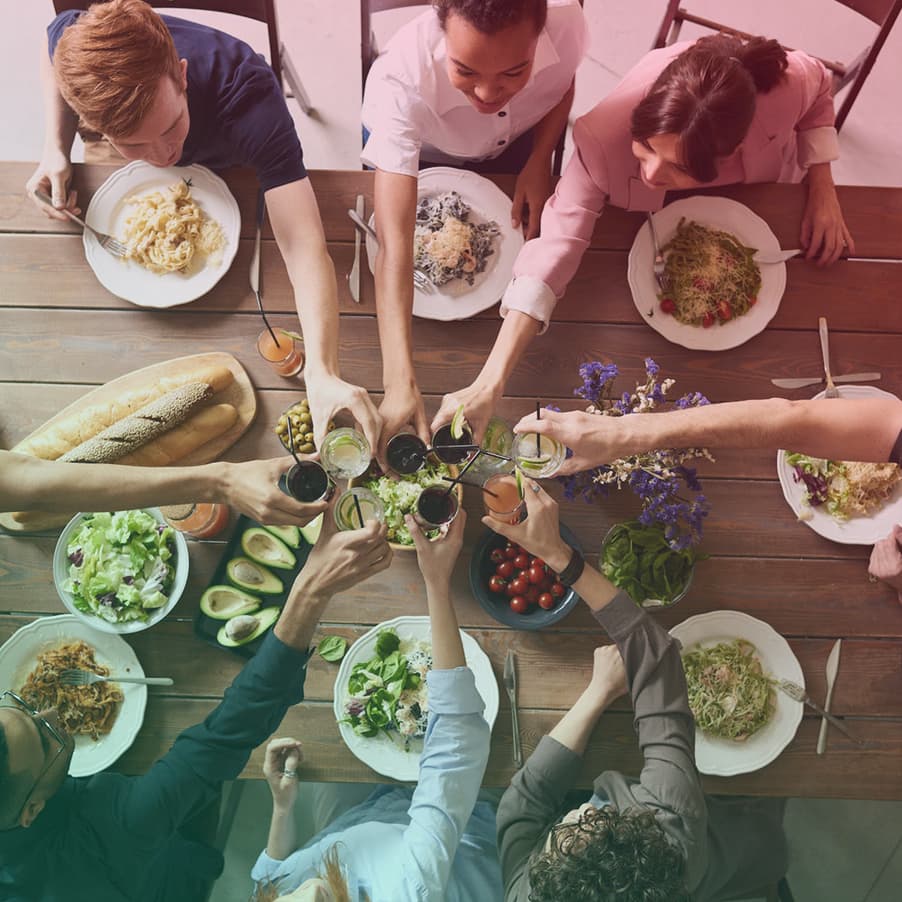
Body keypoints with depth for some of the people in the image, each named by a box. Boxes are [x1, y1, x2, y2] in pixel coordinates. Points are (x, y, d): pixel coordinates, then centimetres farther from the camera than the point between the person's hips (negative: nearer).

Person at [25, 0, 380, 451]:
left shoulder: (250, 100, -51)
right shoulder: (75, 40, -40)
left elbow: (305, 248, -60)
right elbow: (53, 55, -11)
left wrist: (322, 374, -75)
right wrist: (55, 151, -28)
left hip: (229, 169, -2)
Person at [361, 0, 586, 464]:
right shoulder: (402, 81, -47)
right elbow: (394, 243, -52)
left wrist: (540, 160, -26)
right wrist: (400, 383, -60)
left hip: (515, 141, 3)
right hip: (414, 148, -2)